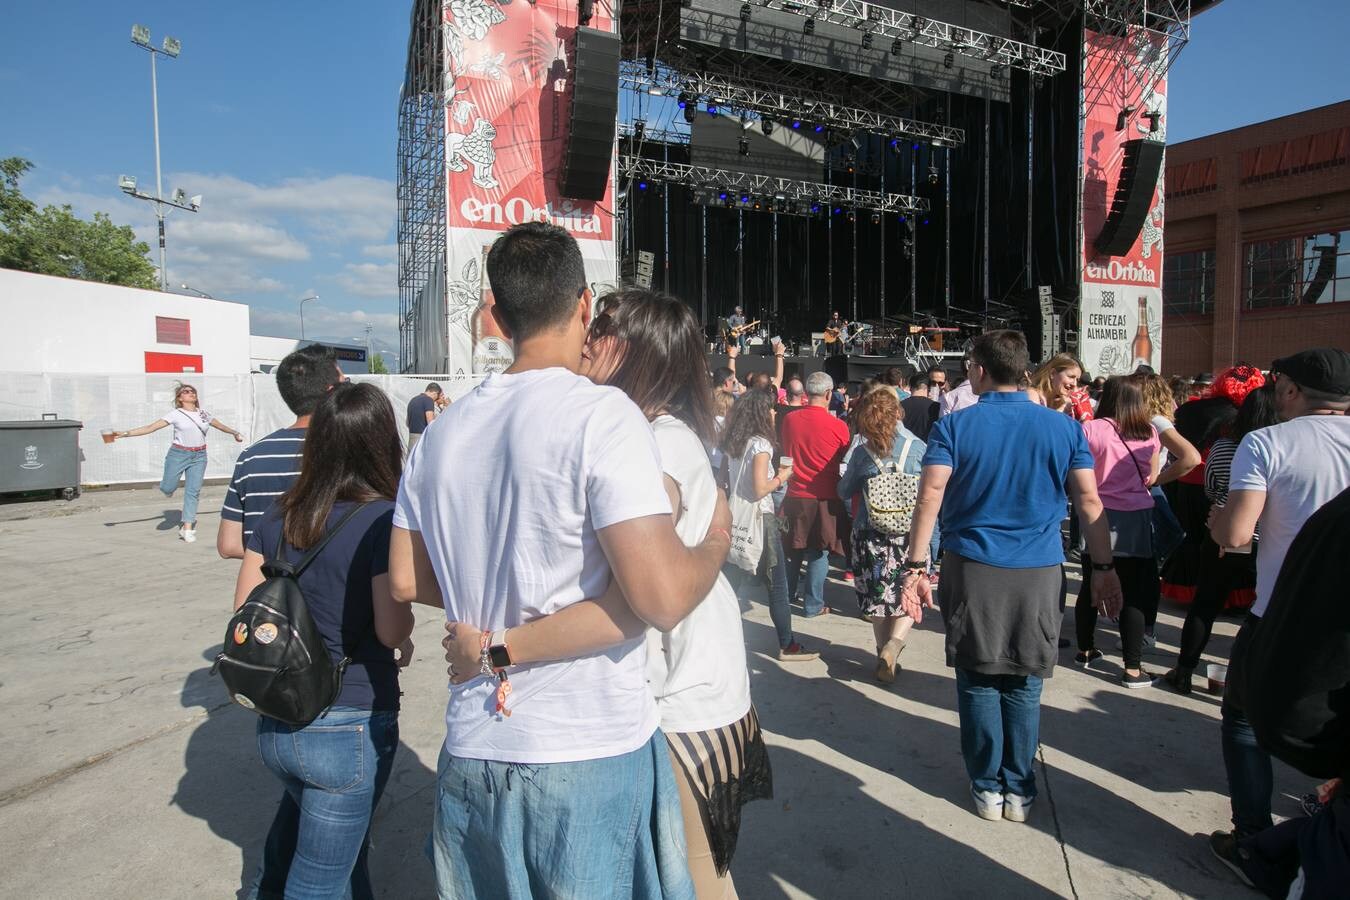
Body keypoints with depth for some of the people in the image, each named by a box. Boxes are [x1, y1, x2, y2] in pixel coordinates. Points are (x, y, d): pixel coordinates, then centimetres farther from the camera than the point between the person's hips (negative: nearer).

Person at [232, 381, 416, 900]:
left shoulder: (281, 515, -2)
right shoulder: (383, 520, -19)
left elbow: (245, 606, 6)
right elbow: (393, 631, -20)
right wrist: (402, 629, 1)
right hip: (352, 727, -6)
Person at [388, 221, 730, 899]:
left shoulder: (440, 433, 3)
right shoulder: (601, 413, -17)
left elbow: (405, 581, 12)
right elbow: (662, 598, -23)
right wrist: (717, 538, -4)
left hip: (471, 751, 6)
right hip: (592, 752, -5)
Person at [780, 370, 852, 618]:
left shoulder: (790, 420, -3)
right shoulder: (838, 426, -13)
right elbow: (846, 461, 1)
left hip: (795, 495, 4)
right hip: (824, 498, -4)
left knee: (794, 549, 18)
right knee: (819, 552, 6)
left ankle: (786, 595, 30)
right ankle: (813, 604, 12)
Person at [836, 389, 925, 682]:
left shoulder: (861, 453, -4)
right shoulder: (918, 448, -6)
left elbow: (844, 492, 5)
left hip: (870, 534, 1)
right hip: (910, 533, -1)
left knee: (878, 595, 13)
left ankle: (884, 658, 20)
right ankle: (895, 642, -11)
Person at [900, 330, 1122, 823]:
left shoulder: (953, 426, -4)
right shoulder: (1064, 427, 3)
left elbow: (930, 497, -13)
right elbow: (1089, 501, 2)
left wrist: (916, 567, -12)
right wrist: (1104, 568, 9)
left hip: (972, 567, -2)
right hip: (1039, 570, 2)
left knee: (977, 680, 11)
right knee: (1023, 684, 14)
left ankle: (988, 787, 20)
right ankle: (1019, 790, 23)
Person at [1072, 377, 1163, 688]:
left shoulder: (1090, 429, -9)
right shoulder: (1149, 433, 1)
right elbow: (1151, 477, 13)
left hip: (1099, 518, -1)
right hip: (1137, 520, 1)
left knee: (1091, 587, 14)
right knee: (1134, 594, 3)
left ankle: (1085, 651, 29)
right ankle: (1132, 668, 5)